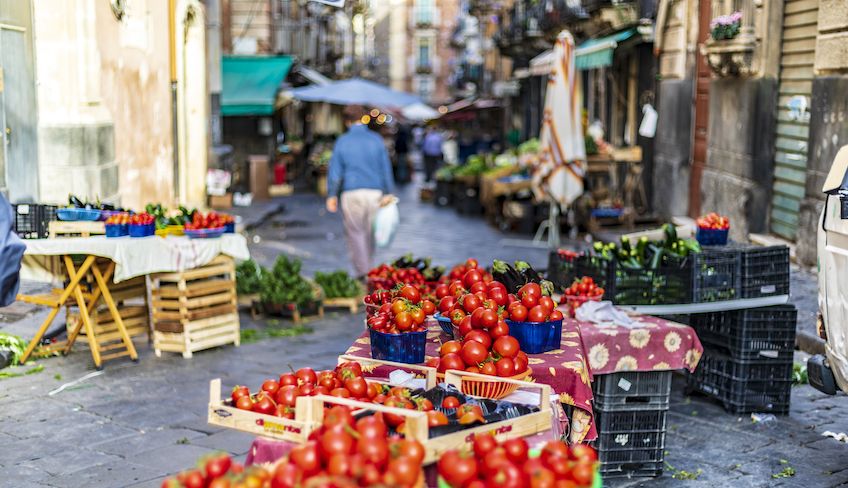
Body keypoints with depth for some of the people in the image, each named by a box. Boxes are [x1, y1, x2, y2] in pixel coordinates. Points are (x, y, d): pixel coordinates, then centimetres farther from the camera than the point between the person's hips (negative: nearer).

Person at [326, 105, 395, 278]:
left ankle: (363, 272, -5)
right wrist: (388, 193, 7)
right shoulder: (376, 139, 3)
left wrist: (332, 196, 6)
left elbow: (335, 170, 0)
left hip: (352, 193, -2)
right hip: (374, 191, 2)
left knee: (355, 232, 5)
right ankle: (366, 268, 25)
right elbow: (386, 168, 3)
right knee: (370, 232, 14)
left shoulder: (342, 141, 0)